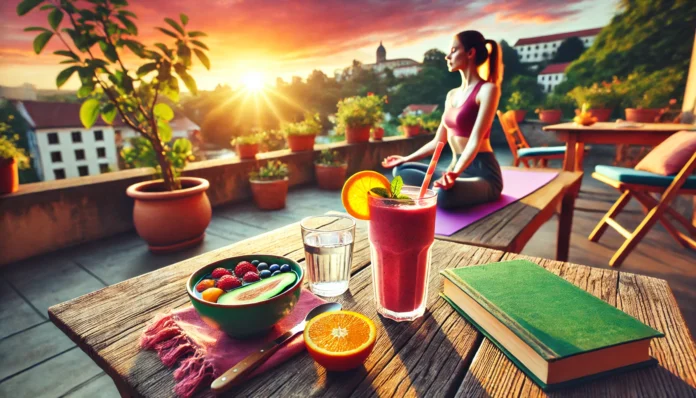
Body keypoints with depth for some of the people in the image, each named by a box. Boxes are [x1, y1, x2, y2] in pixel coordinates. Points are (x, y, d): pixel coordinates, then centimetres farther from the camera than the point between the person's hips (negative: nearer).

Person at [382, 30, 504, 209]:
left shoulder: (487, 89, -9)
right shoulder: (452, 95, 14)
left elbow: (475, 141, -21)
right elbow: (439, 141, 16)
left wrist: (454, 174, -35)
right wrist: (406, 158, 15)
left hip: (483, 173, -7)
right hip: (458, 168, 7)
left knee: (443, 194, -37)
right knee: (402, 170, -3)